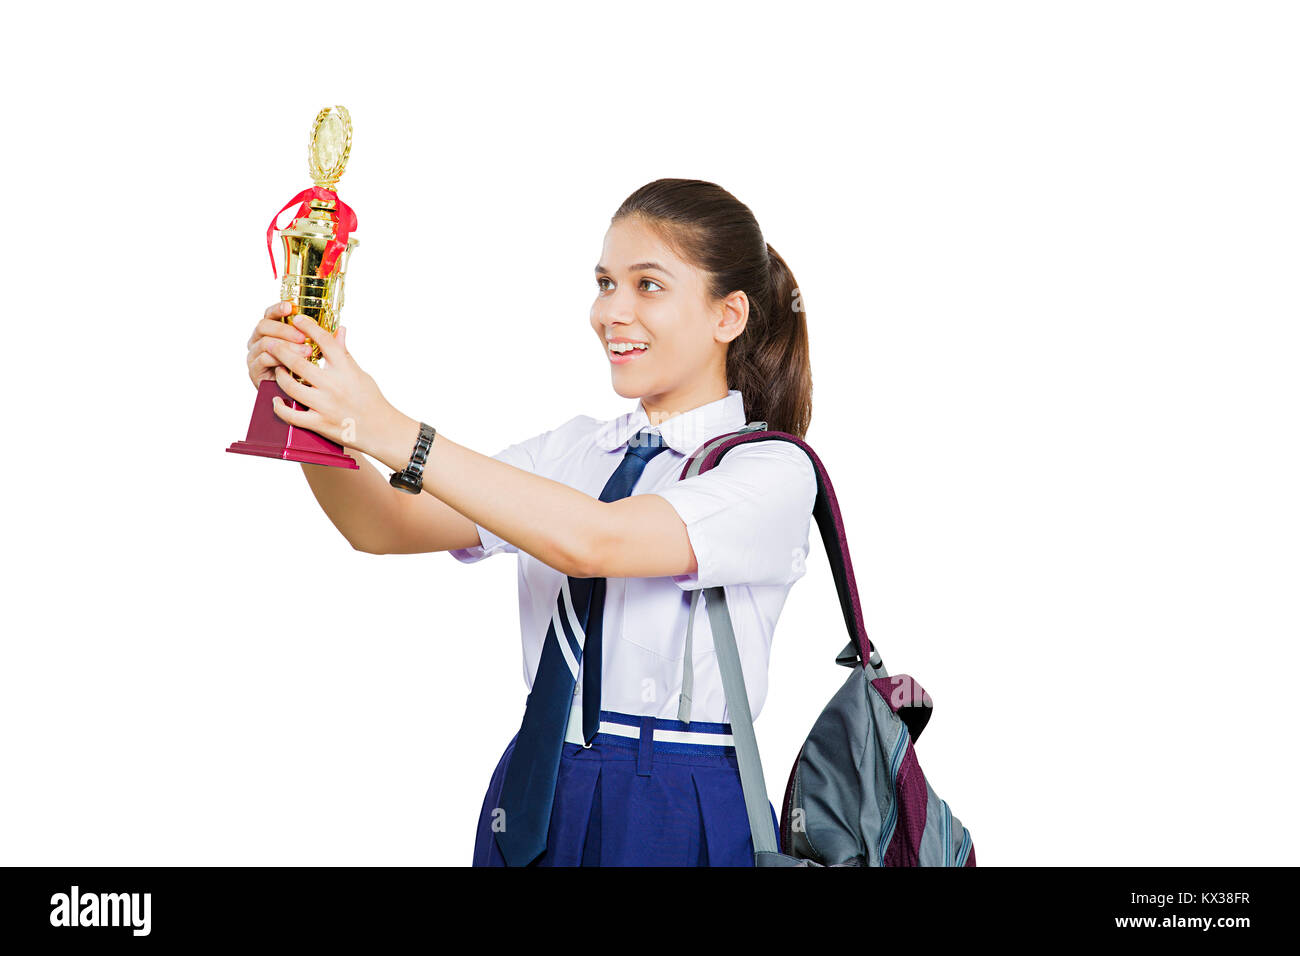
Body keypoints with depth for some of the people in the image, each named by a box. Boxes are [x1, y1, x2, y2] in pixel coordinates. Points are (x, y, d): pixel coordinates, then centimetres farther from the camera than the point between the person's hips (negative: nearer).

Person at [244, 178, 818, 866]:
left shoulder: (775, 472, -10)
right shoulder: (572, 450, 10)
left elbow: (589, 542, -25)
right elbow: (383, 528, 2)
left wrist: (389, 432, -27)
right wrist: (304, 407, -15)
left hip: (680, 820, -5)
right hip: (534, 799, 5)